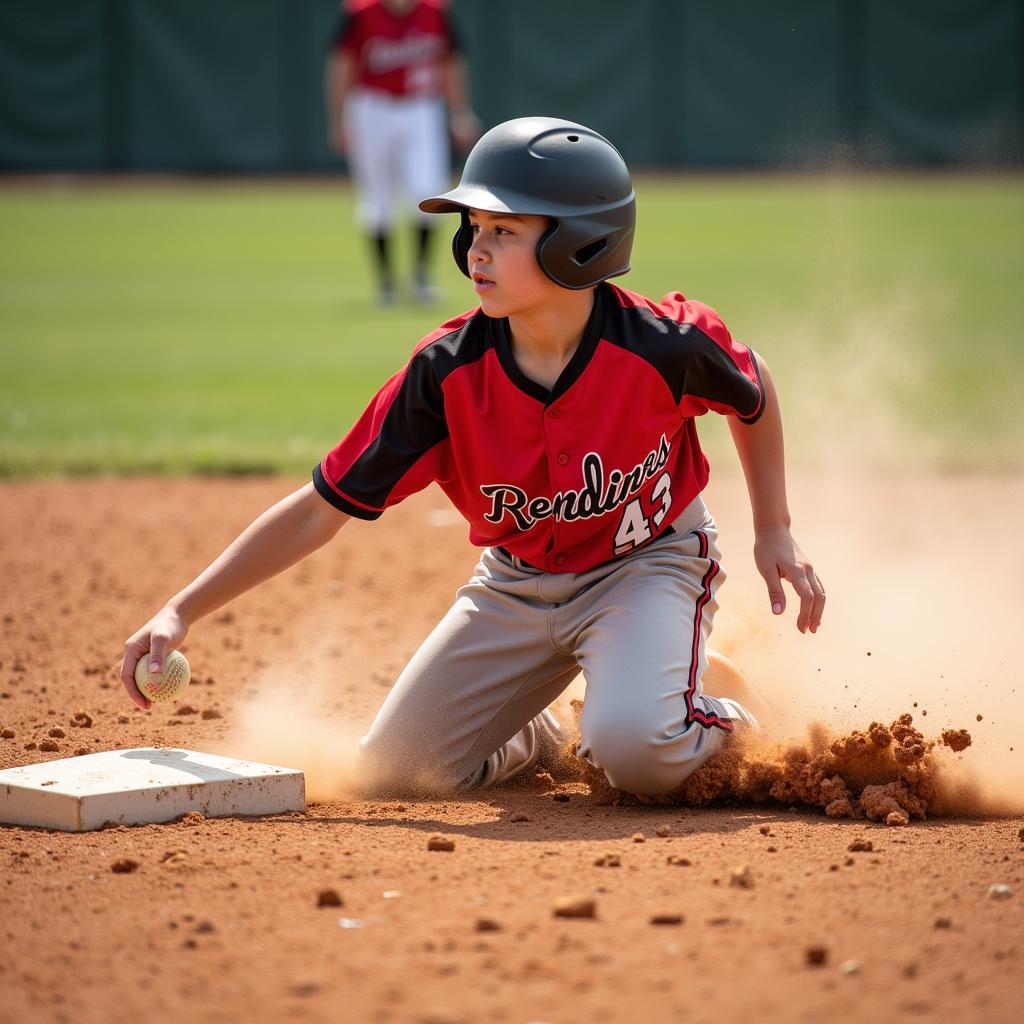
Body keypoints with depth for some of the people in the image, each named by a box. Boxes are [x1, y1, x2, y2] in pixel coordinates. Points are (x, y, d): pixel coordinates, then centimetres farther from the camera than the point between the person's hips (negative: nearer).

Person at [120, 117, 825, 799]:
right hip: (516, 585, 3)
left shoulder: (665, 344, -27)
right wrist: (182, 611, -27)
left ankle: (720, 729, 5)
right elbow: (319, 512, -20)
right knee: (391, 770, -3)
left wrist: (774, 533, 1)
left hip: (647, 562, -3)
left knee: (632, 748, -32)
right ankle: (530, 740, 29)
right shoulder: (446, 373, -23)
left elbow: (753, 394, -1)